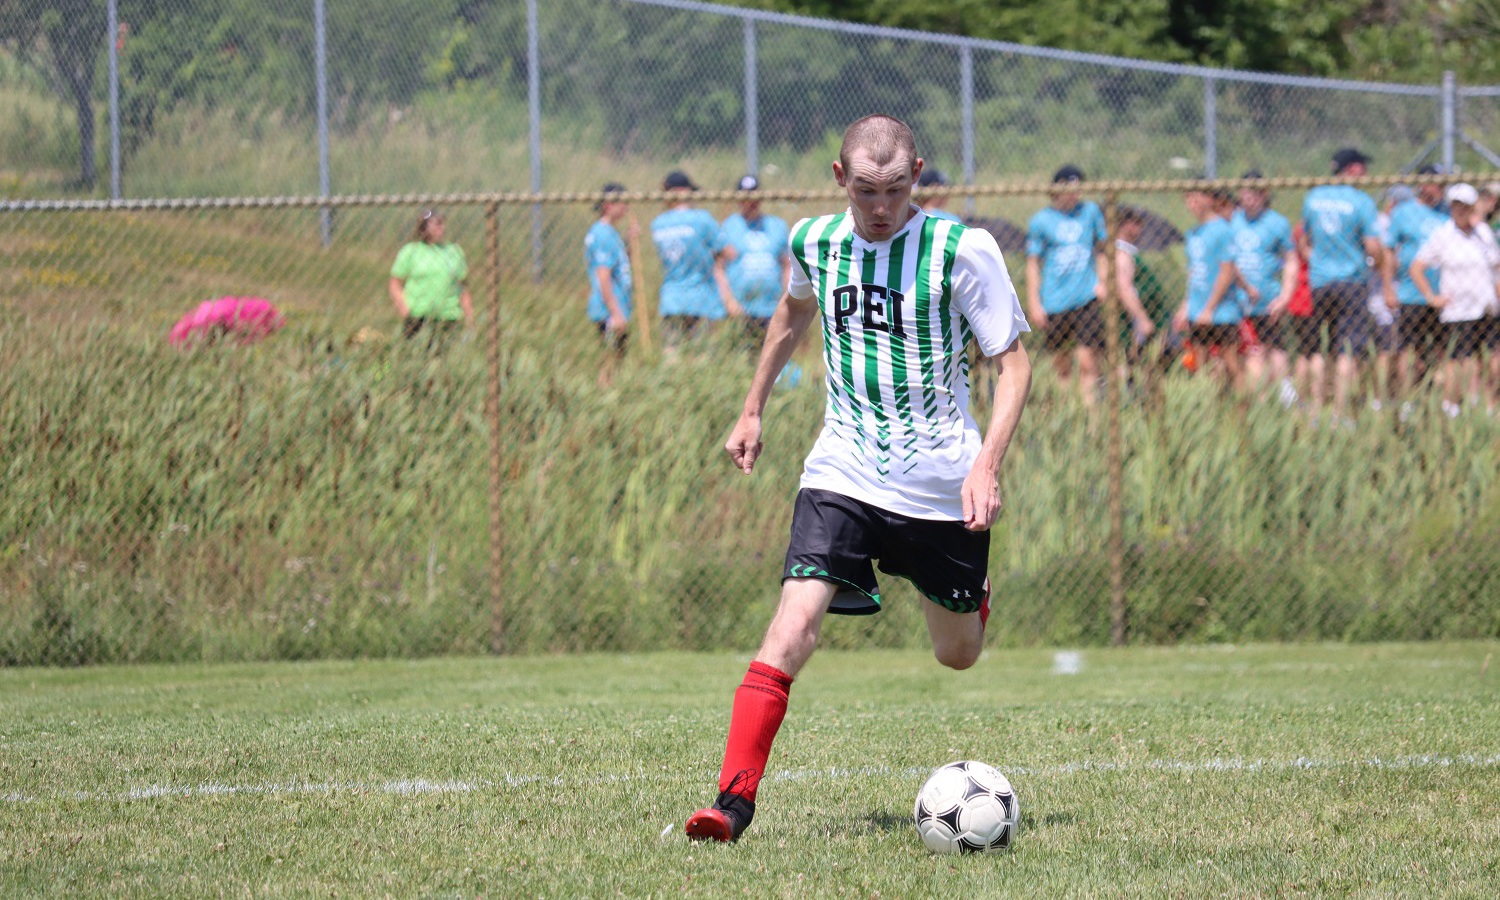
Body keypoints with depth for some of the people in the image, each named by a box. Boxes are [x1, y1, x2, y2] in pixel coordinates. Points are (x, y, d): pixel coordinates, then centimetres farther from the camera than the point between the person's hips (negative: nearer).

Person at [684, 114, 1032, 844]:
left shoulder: (962, 251, -12)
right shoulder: (814, 241, -1)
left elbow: (1012, 364, -7)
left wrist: (986, 466, -20)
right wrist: (753, 411, 27)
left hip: (941, 482, -1)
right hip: (843, 474, 1)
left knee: (958, 654, 16)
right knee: (791, 630, -19)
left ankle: (972, 590, 53)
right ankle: (734, 801, -18)